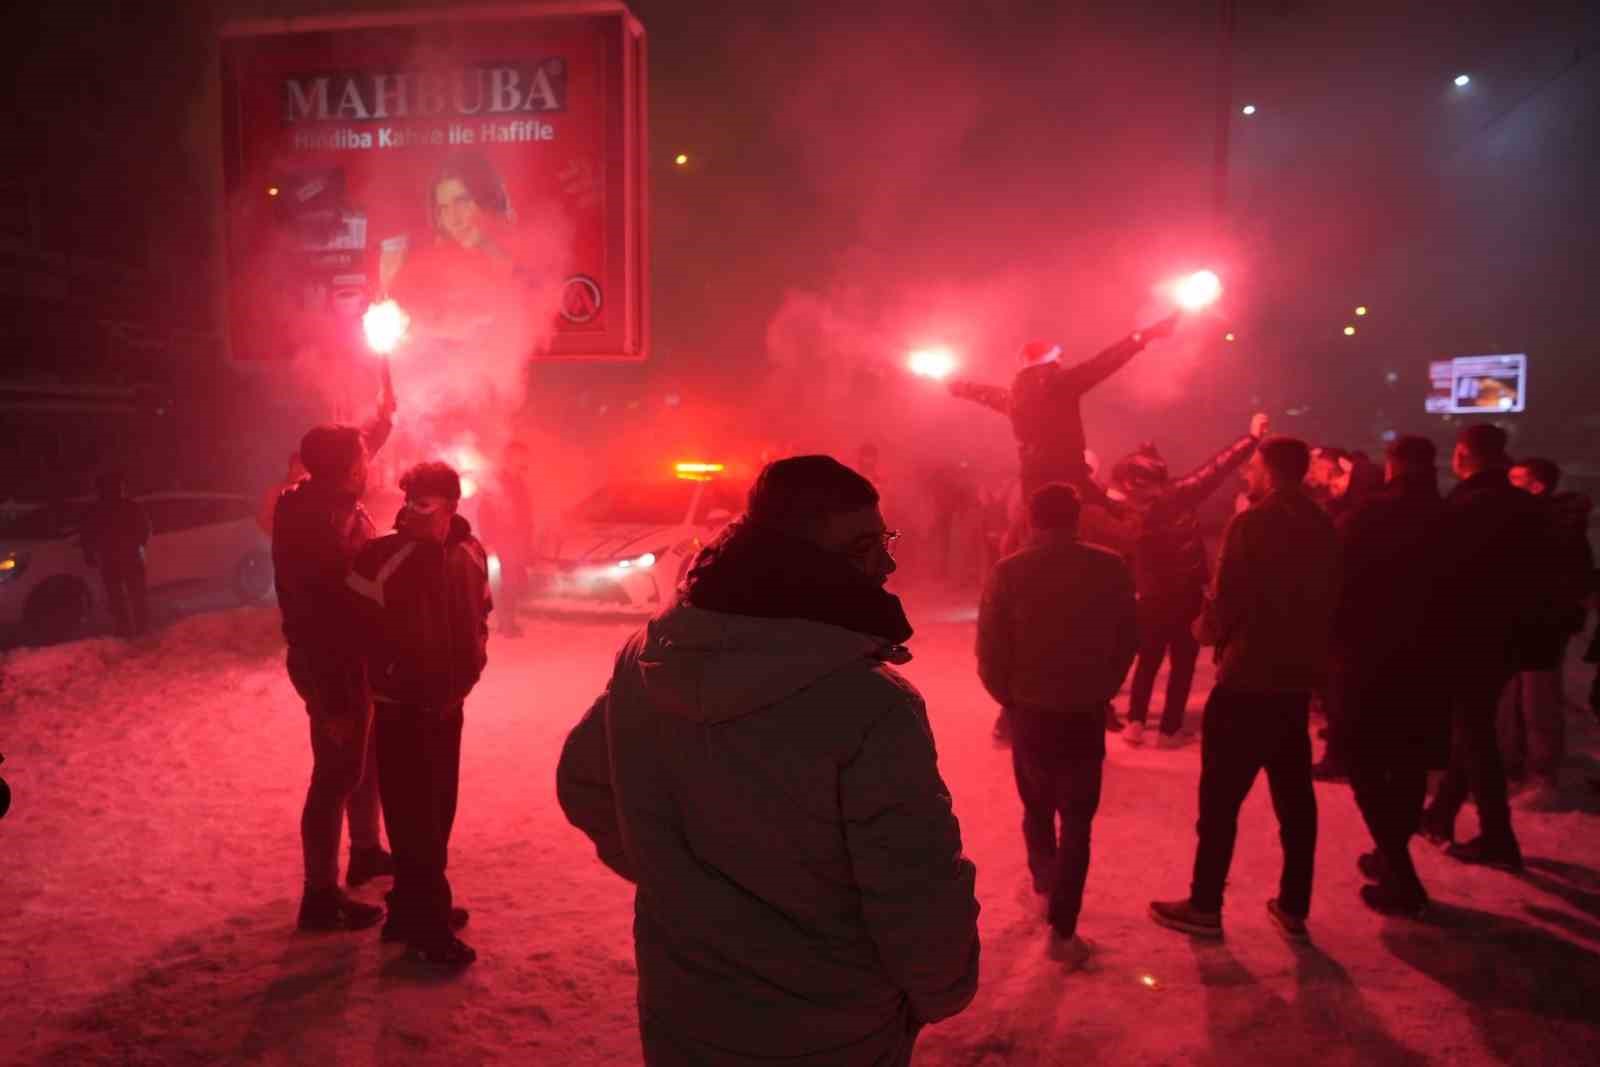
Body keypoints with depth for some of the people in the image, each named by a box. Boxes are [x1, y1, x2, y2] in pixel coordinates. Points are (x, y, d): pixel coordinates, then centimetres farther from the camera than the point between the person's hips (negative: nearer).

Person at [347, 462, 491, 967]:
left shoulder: (471, 554, -1)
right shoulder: (382, 558, -19)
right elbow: (352, 632, -14)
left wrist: (467, 670, 3)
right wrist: (387, 678, -11)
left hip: (448, 704, 6)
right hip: (401, 708, -6)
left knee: (438, 810, 16)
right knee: (413, 816, -1)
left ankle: (416, 906, 33)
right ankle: (426, 927, 11)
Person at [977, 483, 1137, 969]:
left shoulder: (1008, 573, -12)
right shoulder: (1111, 569, -8)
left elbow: (990, 654, -11)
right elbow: (1128, 641, 0)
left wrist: (1009, 698, 7)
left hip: (1030, 712, 0)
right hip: (1086, 714, 0)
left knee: (1037, 806, 24)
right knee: (1076, 822, 9)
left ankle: (1044, 879, 45)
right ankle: (1062, 930, 8)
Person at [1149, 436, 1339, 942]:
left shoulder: (1251, 523, -14)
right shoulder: (1324, 527, 8)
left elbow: (1226, 600, -16)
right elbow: (1328, 599, 12)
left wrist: (1205, 628, 3)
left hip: (1248, 678, -7)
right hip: (1298, 677, 7)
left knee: (1221, 796, 3)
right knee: (1295, 795, 13)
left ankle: (1205, 906, 11)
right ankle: (1293, 908, 21)